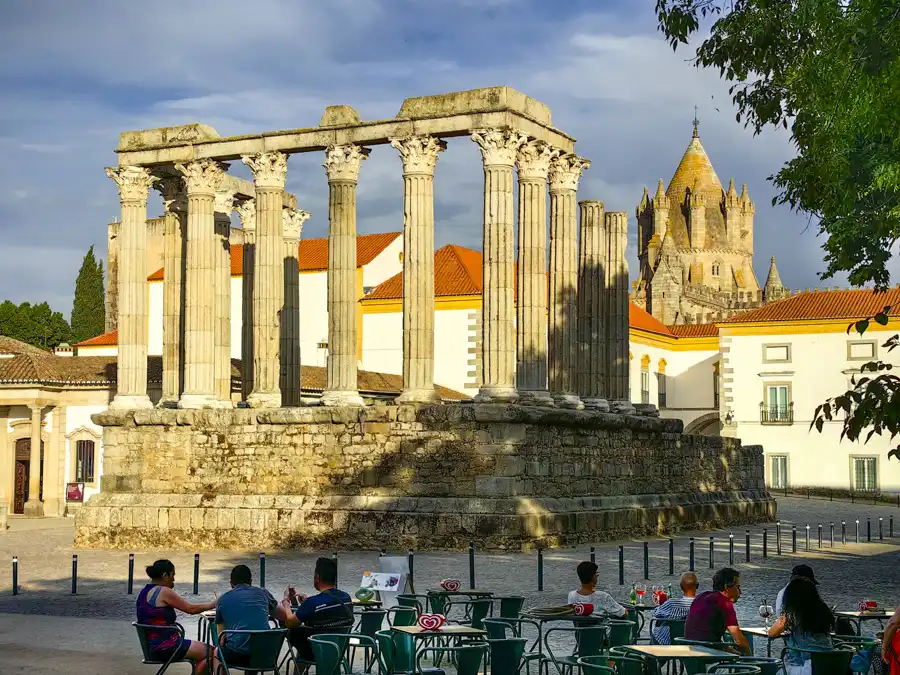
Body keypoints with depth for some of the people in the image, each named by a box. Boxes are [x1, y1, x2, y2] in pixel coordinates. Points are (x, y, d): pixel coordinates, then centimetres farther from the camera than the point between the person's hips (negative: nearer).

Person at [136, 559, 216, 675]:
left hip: (152, 646, 10)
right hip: (165, 648, -10)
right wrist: (214, 604, 2)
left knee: (201, 651, 21)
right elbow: (192, 609, -10)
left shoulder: (144, 592, 11)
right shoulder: (163, 592, -16)